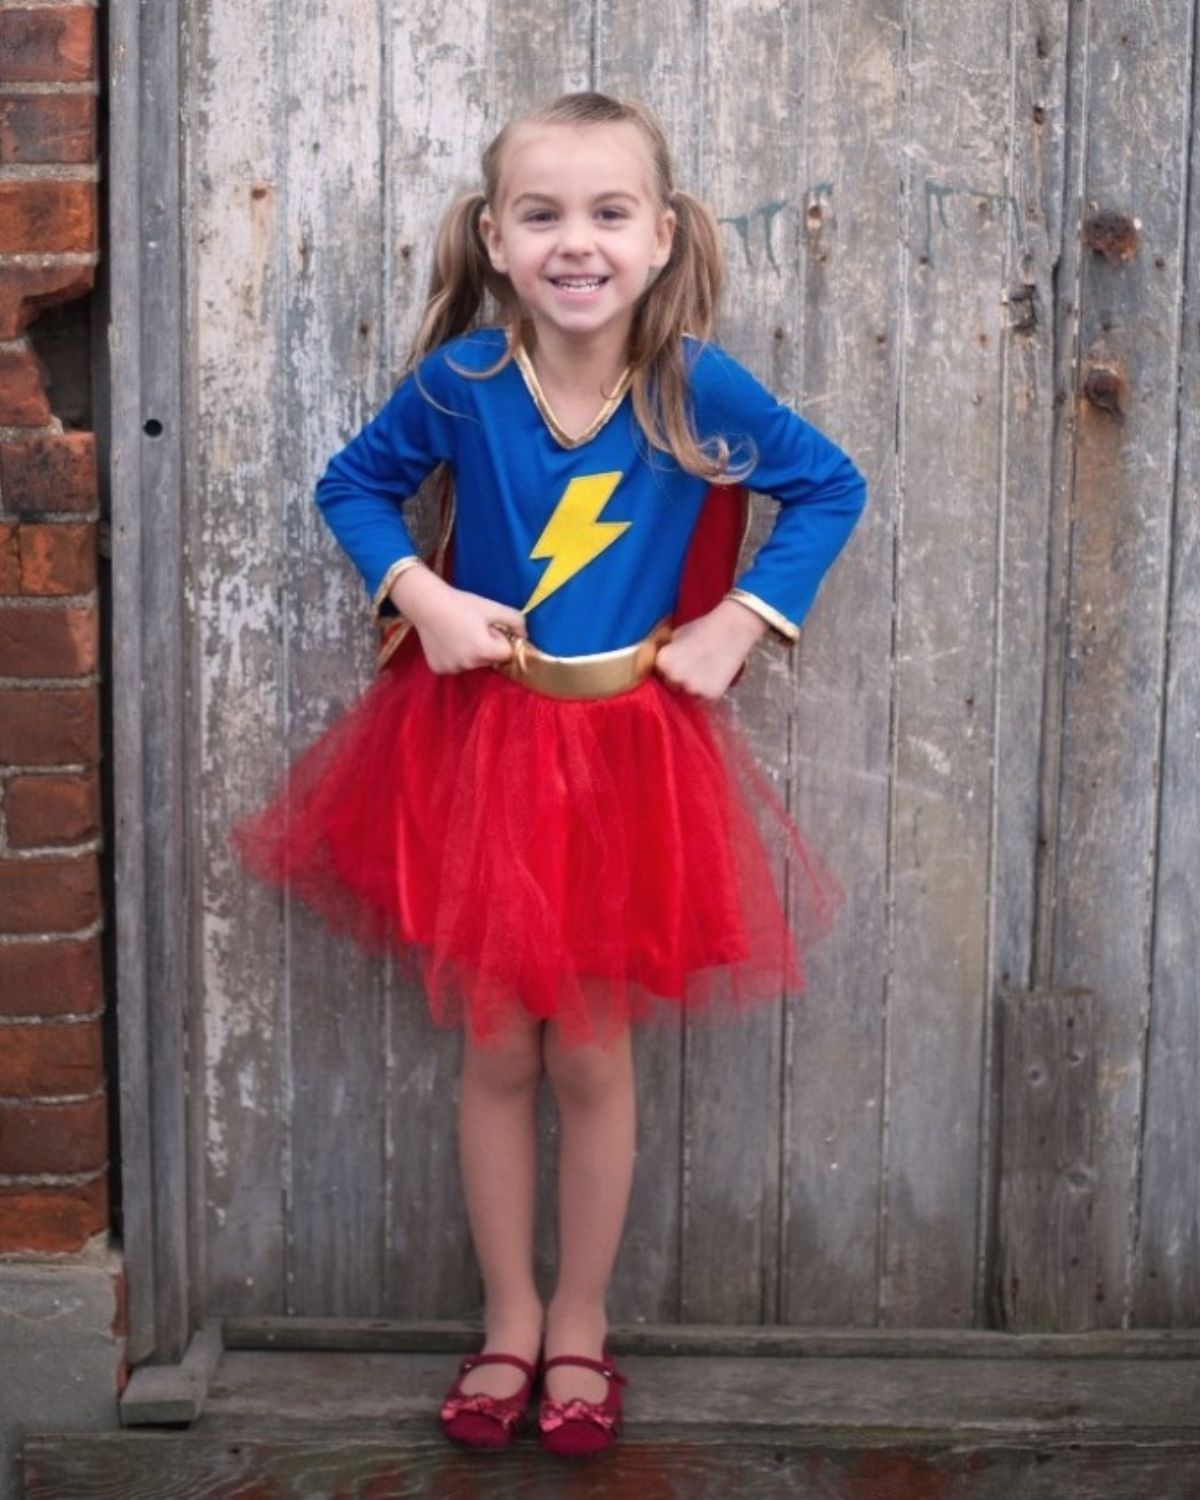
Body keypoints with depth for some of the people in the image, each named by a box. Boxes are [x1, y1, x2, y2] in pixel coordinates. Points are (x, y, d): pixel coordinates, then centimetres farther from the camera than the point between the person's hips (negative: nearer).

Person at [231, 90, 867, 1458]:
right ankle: (508, 1319, 29)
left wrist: (737, 623, -7)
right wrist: (420, 596, -11)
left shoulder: (703, 392, -13)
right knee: (495, 1049, 10)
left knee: (591, 1056, 9)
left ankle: (579, 1324, 29)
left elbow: (832, 488, 2)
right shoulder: (460, 382, -12)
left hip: (629, 749, 0)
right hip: (475, 739, 1)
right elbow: (351, 484, 4)